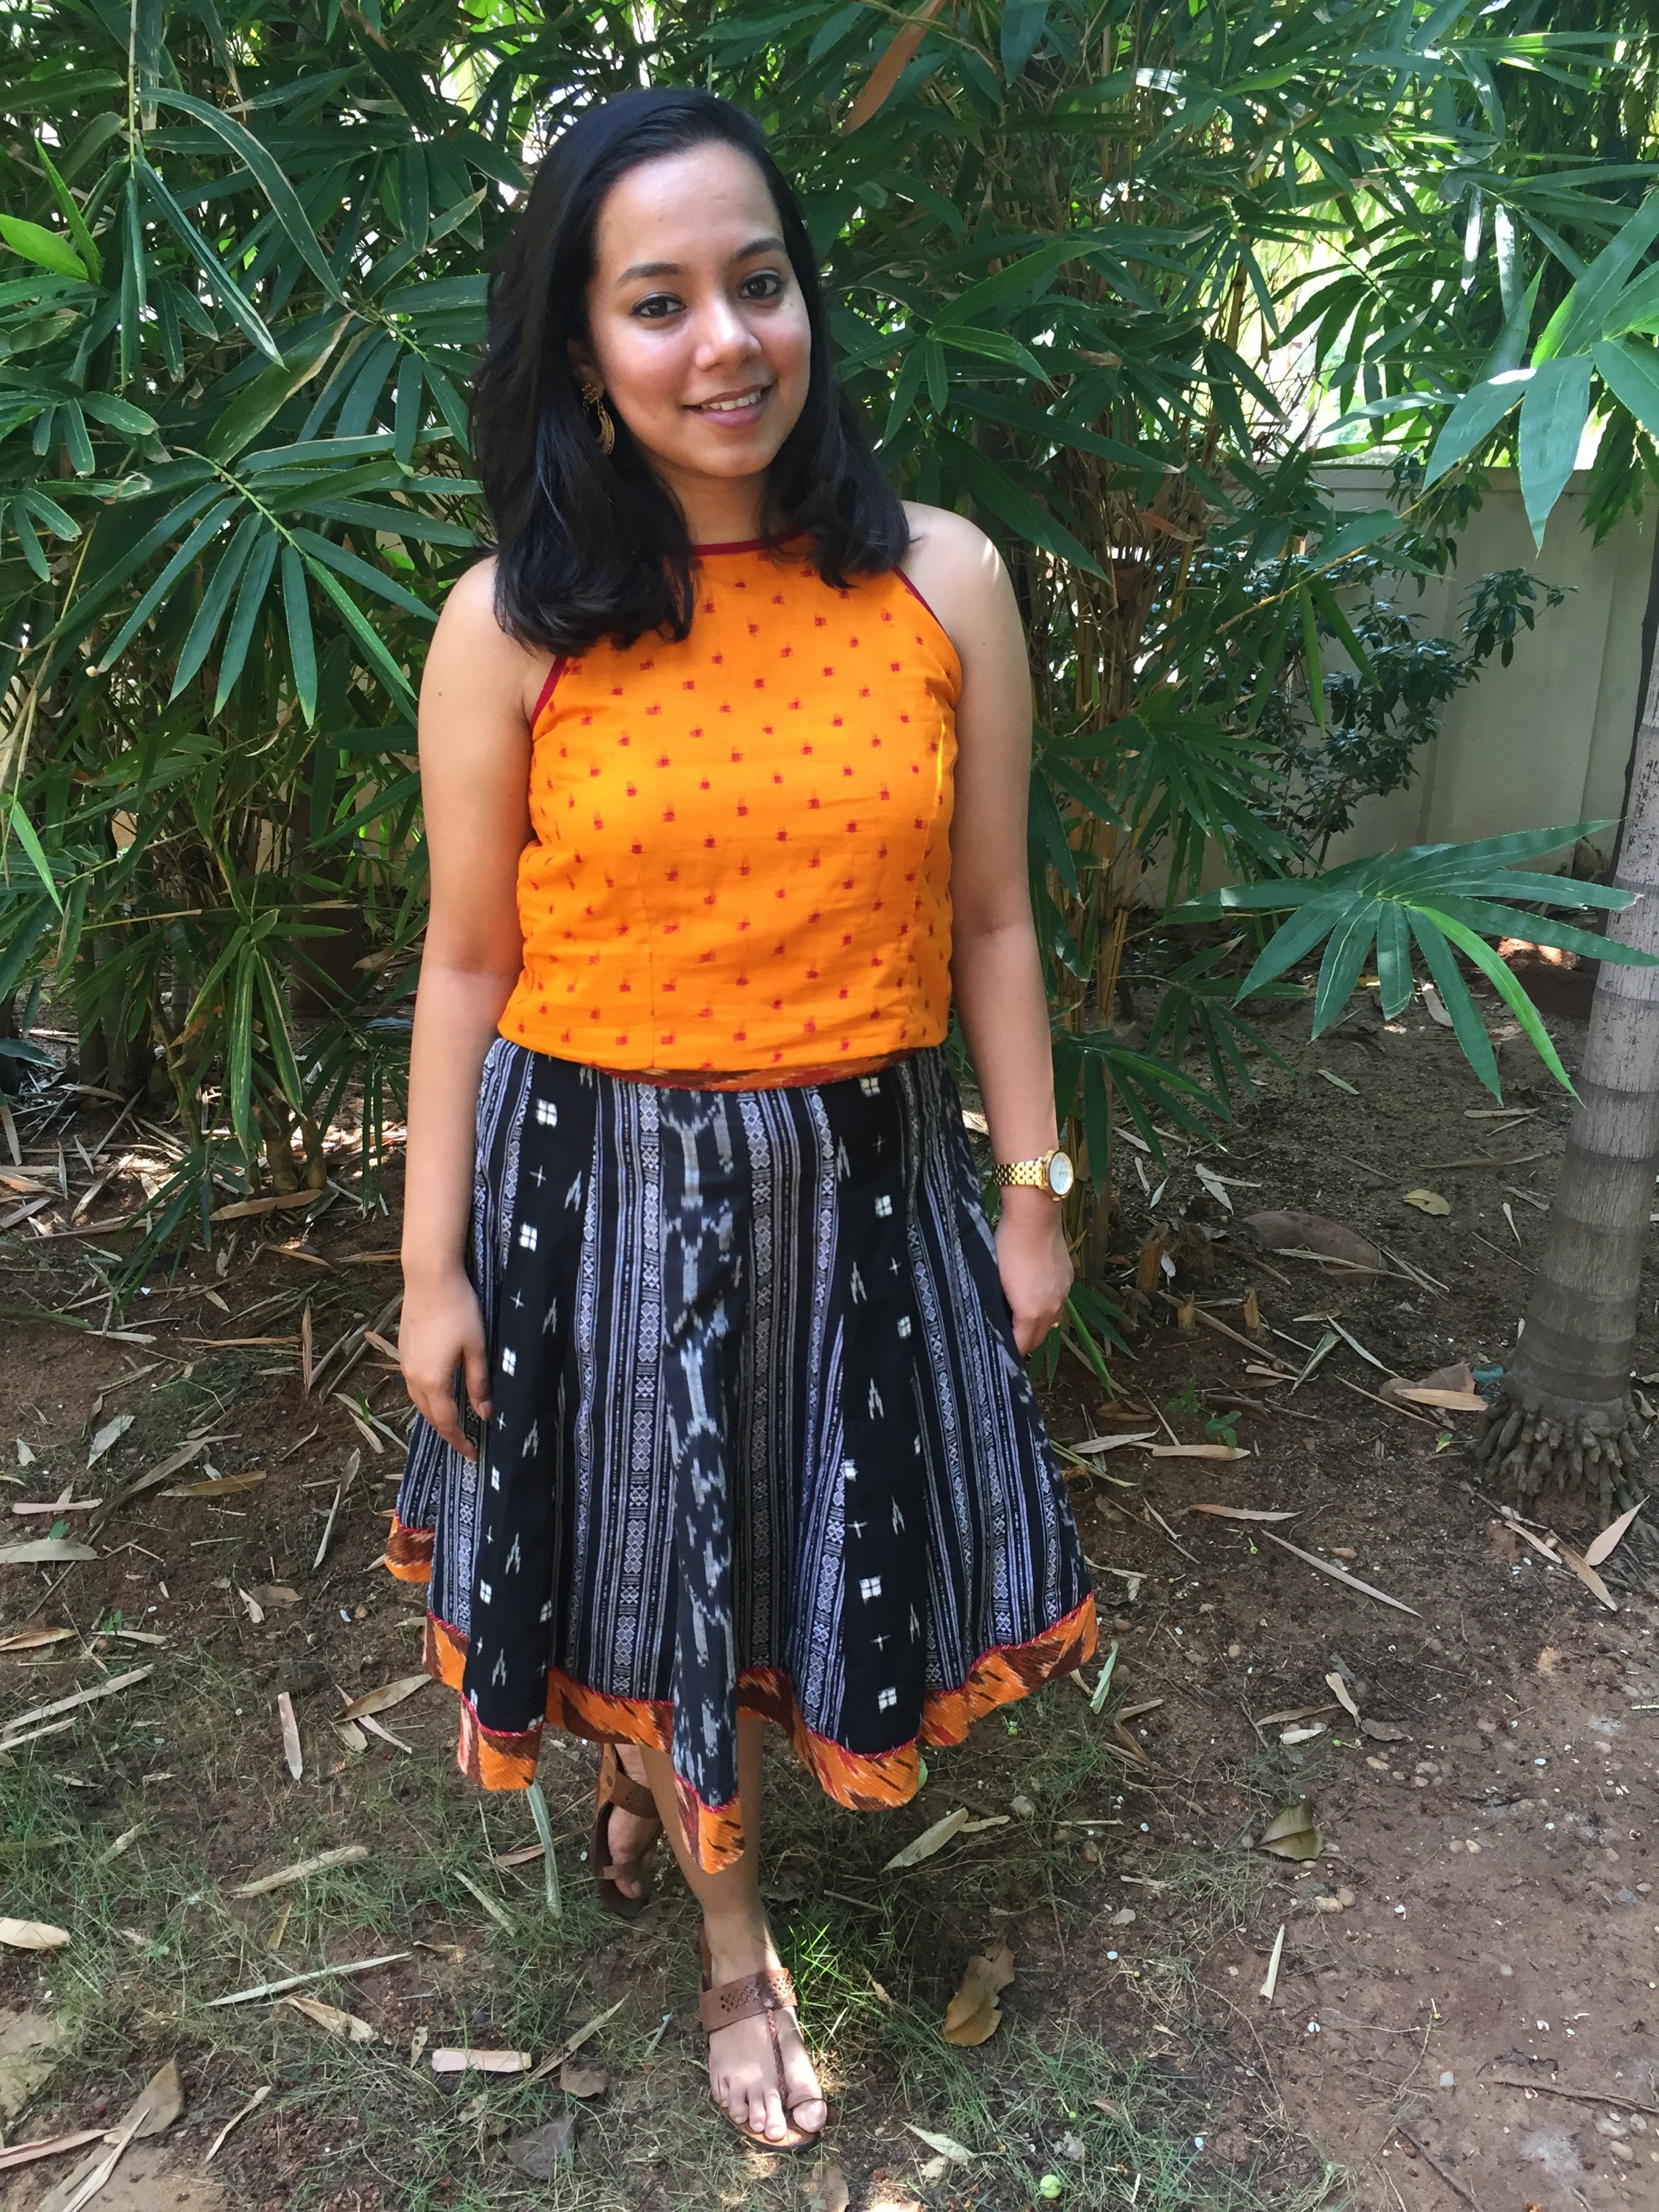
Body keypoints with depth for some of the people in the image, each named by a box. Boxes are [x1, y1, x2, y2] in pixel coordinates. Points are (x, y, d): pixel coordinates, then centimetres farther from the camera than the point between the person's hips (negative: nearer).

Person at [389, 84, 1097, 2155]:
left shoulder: (943, 581, -6)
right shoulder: (510, 624, -9)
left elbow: (990, 922, 0)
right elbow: (467, 961, -4)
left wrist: (1032, 1193, 3)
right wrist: (434, 1266, -2)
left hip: (860, 1174, 2)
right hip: (598, 1182, -1)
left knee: (808, 1543, 20)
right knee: (652, 1560, 16)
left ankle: (656, 1767, 56)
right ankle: (735, 1939, 45)